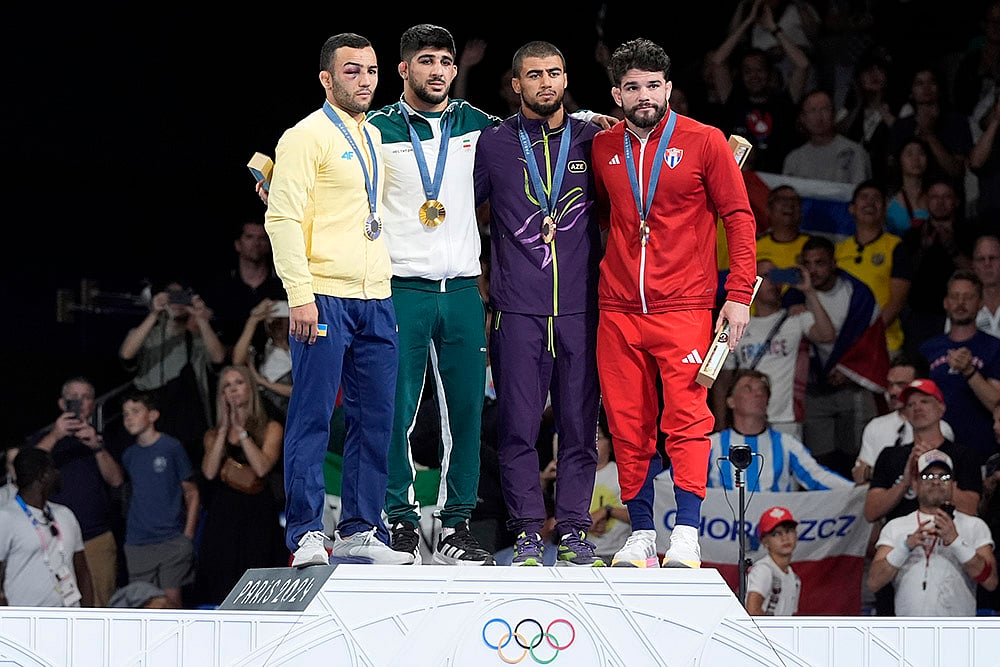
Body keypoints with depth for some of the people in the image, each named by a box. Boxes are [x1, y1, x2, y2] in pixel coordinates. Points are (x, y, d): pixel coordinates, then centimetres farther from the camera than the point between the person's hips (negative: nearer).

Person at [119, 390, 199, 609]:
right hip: (137, 544, 4)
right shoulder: (129, 455, 12)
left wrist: (188, 535, -5)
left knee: (172, 600, -7)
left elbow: (191, 494, 1)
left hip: (172, 540, -4)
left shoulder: (171, 447, -1)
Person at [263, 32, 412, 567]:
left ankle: (361, 531, 13)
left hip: (375, 301, 7)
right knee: (312, 418, -5)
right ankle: (306, 535, -2)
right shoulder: (307, 137, -5)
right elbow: (283, 218, -11)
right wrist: (300, 295, -19)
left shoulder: (374, 137, 18)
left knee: (375, 421, 7)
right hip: (325, 300, -7)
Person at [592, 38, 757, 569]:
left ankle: (686, 535, -10)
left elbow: (739, 217, 1)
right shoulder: (603, 149, 10)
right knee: (628, 425, 3)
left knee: (686, 418, -11)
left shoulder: (703, 142, 0)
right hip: (618, 310, 3)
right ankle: (641, 534, 10)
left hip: (684, 307, -3)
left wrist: (739, 294, -6)